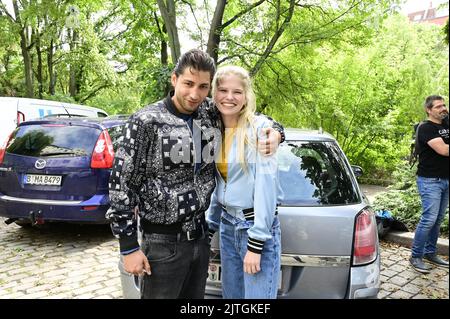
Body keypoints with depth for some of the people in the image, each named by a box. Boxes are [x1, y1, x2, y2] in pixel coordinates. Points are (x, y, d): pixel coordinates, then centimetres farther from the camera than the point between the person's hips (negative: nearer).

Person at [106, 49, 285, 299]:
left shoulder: (211, 114, -1)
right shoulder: (146, 122, -14)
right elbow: (121, 184, -12)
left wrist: (274, 133, -9)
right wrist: (129, 247, -11)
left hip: (200, 236, 5)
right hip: (163, 243, -5)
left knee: (194, 296, 20)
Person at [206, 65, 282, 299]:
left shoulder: (260, 127, -13)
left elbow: (266, 184, -17)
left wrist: (255, 242, -18)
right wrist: (209, 226, 15)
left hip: (257, 227, -6)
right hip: (227, 226, 6)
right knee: (231, 295, 17)